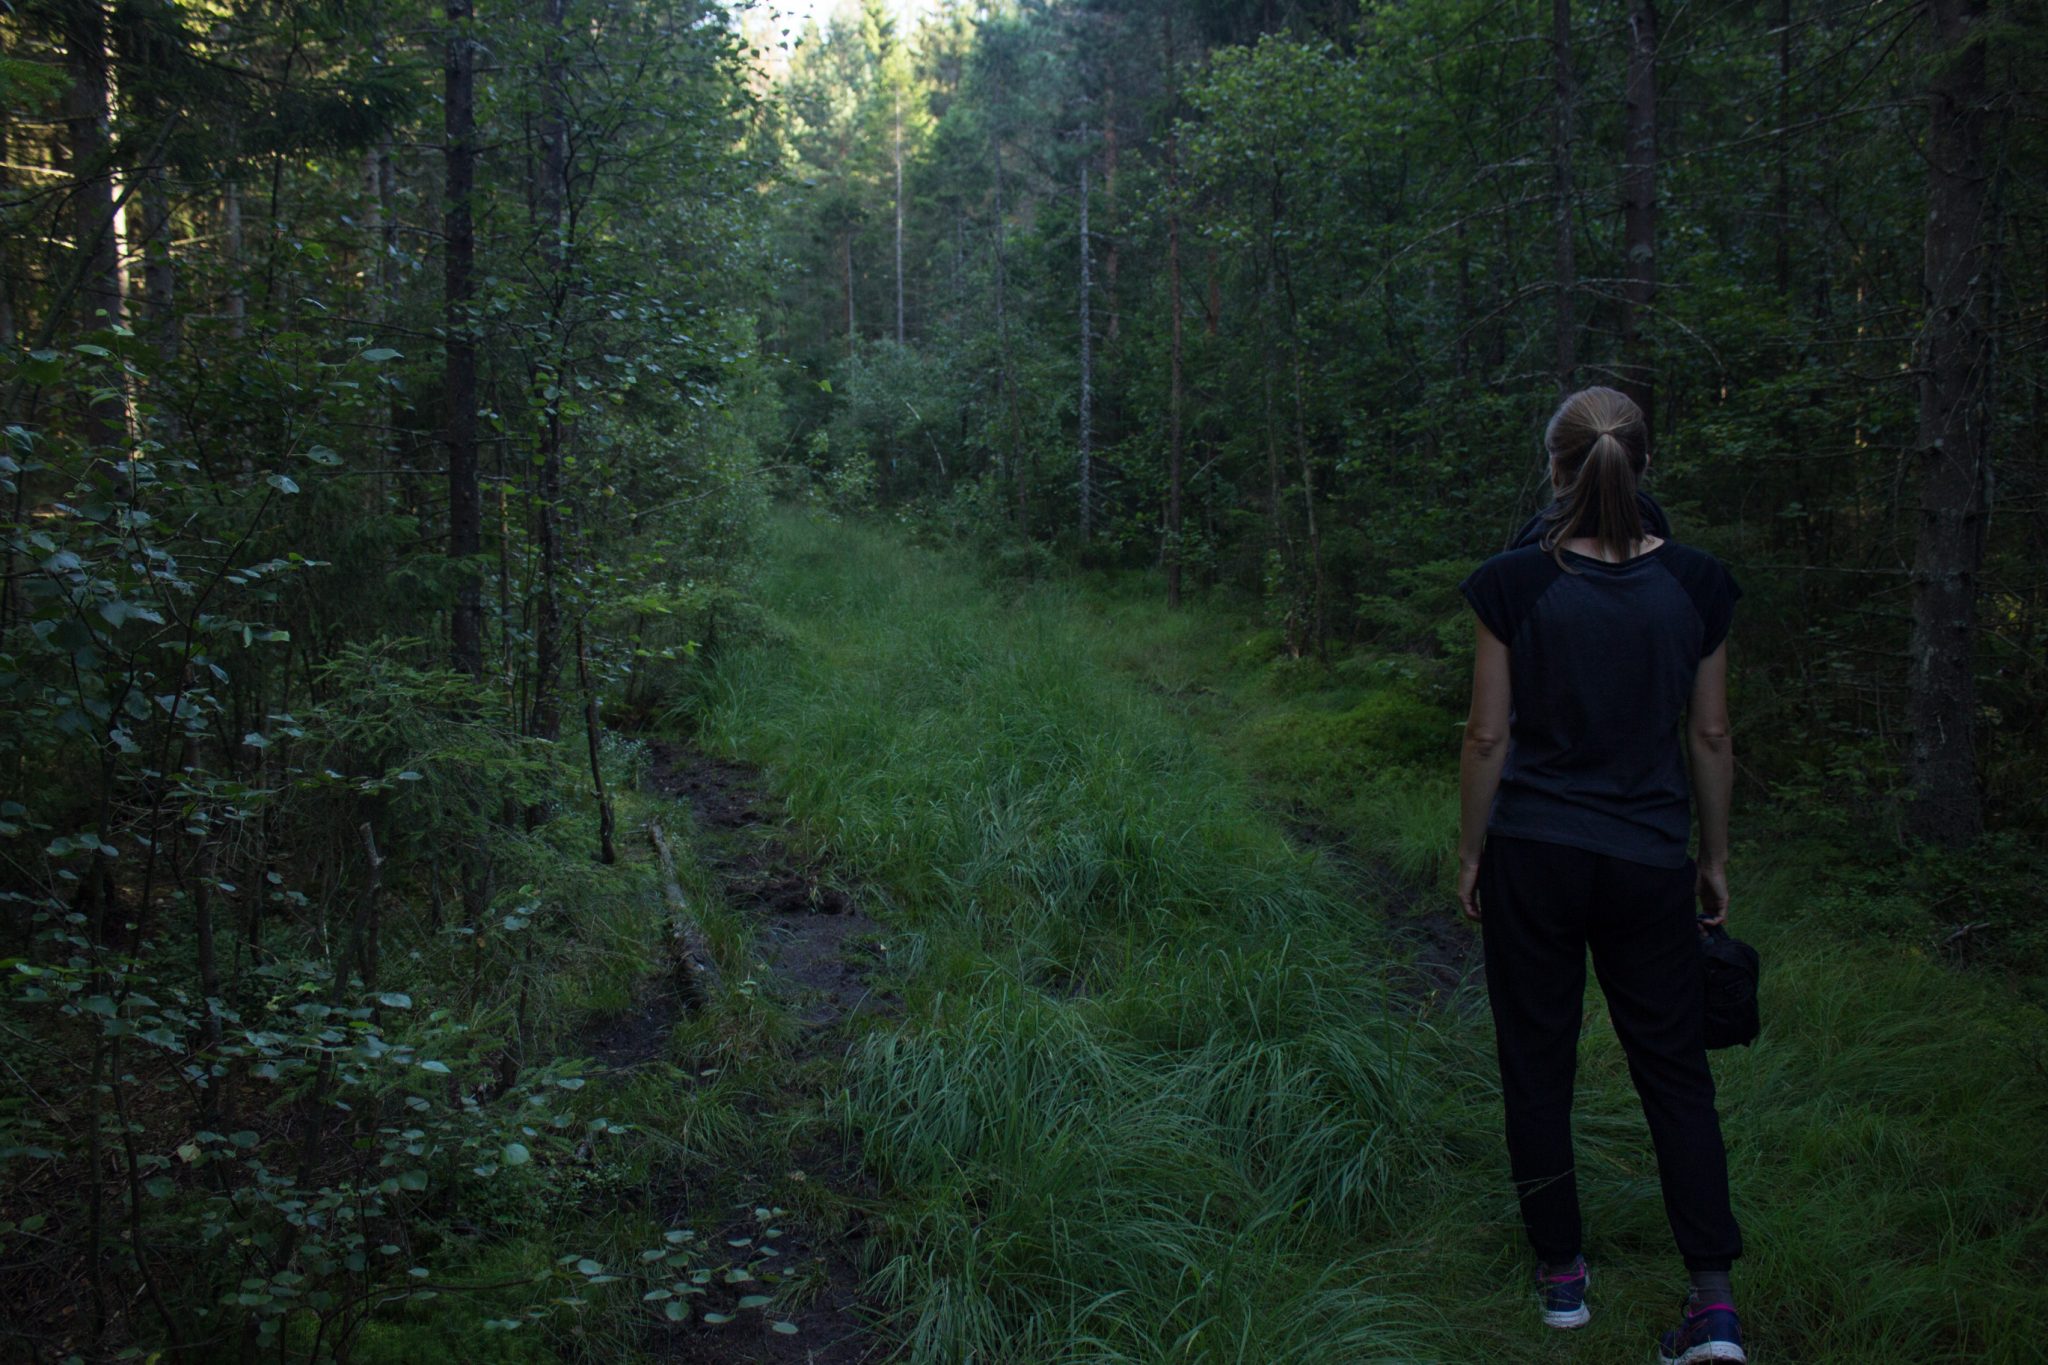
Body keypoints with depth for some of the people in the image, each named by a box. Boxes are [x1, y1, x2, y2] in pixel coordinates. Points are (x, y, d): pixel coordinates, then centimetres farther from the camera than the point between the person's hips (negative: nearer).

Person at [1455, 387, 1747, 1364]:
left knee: (1538, 1063, 12)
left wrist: (1469, 853, 4)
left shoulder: (1516, 584, -10)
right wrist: (1714, 859, 13)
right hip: (1648, 861, 2)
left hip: (1534, 853, -1)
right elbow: (1711, 739, 3)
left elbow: (1488, 736, -7)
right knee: (1672, 1066, 11)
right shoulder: (1695, 585, -3)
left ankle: (1561, 1273, 23)